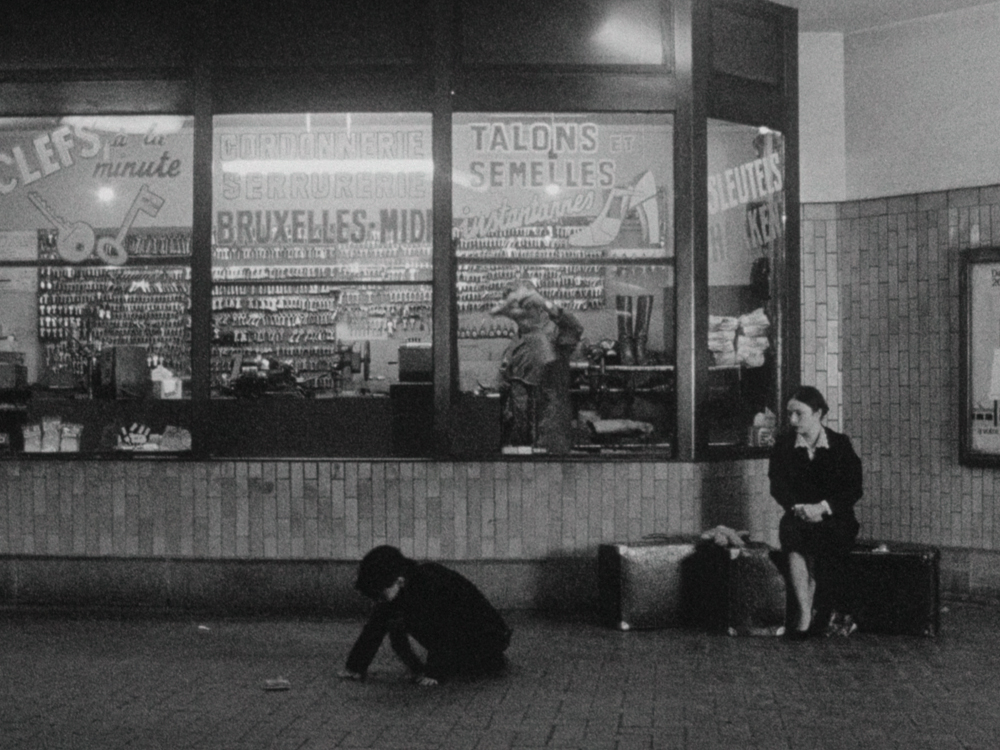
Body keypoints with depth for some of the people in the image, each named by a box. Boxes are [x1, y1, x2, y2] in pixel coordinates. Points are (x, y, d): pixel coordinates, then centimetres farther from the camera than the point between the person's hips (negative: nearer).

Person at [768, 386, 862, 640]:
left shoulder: (840, 444, 3)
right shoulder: (784, 444, 8)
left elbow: (854, 489, -3)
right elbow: (777, 485, 3)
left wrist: (821, 507, -17)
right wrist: (798, 507, -17)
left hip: (835, 517, -1)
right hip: (798, 516, 1)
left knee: (823, 540, -34)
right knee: (791, 534, -33)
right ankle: (805, 613, -35)